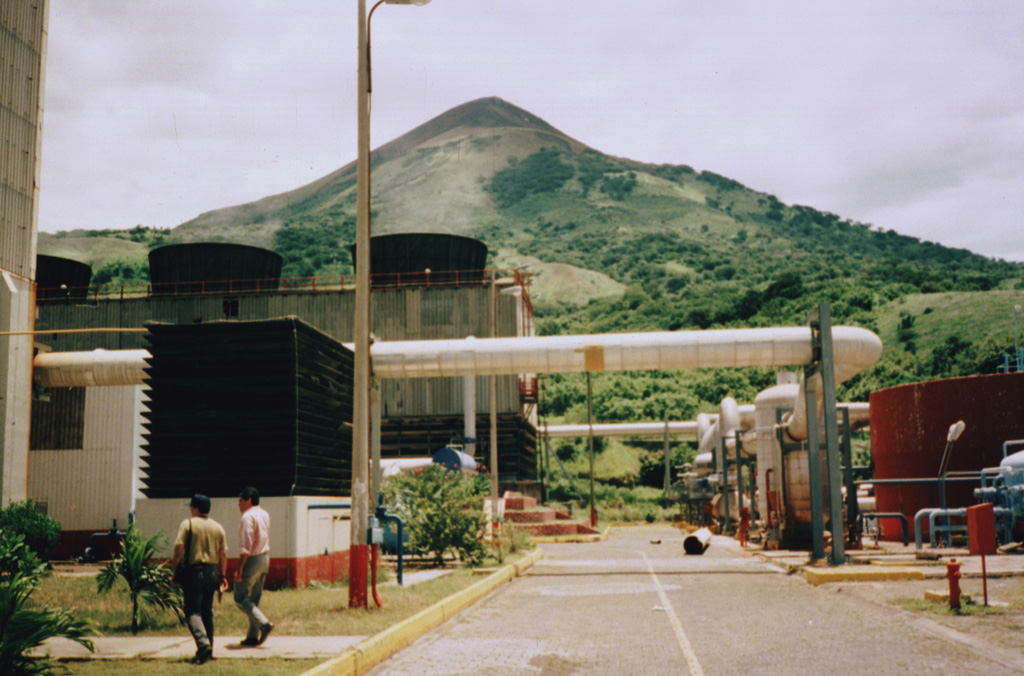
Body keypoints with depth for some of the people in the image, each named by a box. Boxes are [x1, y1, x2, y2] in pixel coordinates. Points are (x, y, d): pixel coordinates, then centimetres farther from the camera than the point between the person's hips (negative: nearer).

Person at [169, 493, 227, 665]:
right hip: (211, 572, 5)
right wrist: (222, 576, 15)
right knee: (207, 611, 16)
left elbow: (179, 549, -12)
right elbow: (223, 554, 9)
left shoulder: (188, 524, -5)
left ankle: (203, 644, -24)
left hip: (194, 572, -5)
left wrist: (173, 570, -3)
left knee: (192, 612, -5)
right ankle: (208, 649, 20)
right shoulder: (218, 527, 9)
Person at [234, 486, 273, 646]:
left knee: (240, 598, -1)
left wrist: (239, 568, -20)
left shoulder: (248, 517, -16)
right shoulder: (264, 514, 12)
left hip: (252, 560, -9)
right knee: (254, 599, 14)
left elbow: (246, 545, -21)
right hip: (265, 558, 9)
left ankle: (264, 623, -13)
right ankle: (253, 636, 15)